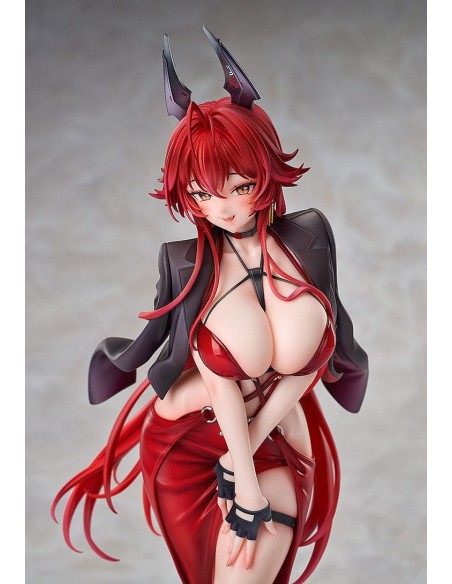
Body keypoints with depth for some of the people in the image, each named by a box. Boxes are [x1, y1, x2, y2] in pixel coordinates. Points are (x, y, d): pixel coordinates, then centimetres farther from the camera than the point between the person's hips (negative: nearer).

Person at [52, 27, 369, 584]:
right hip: (186, 439, 0)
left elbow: (309, 361, -9)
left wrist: (244, 457, -11)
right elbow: (221, 382, -16)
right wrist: (247, 488, -18)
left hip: (275, 440, 1)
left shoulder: (308, 236, -11)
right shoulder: (185, 258, -14)